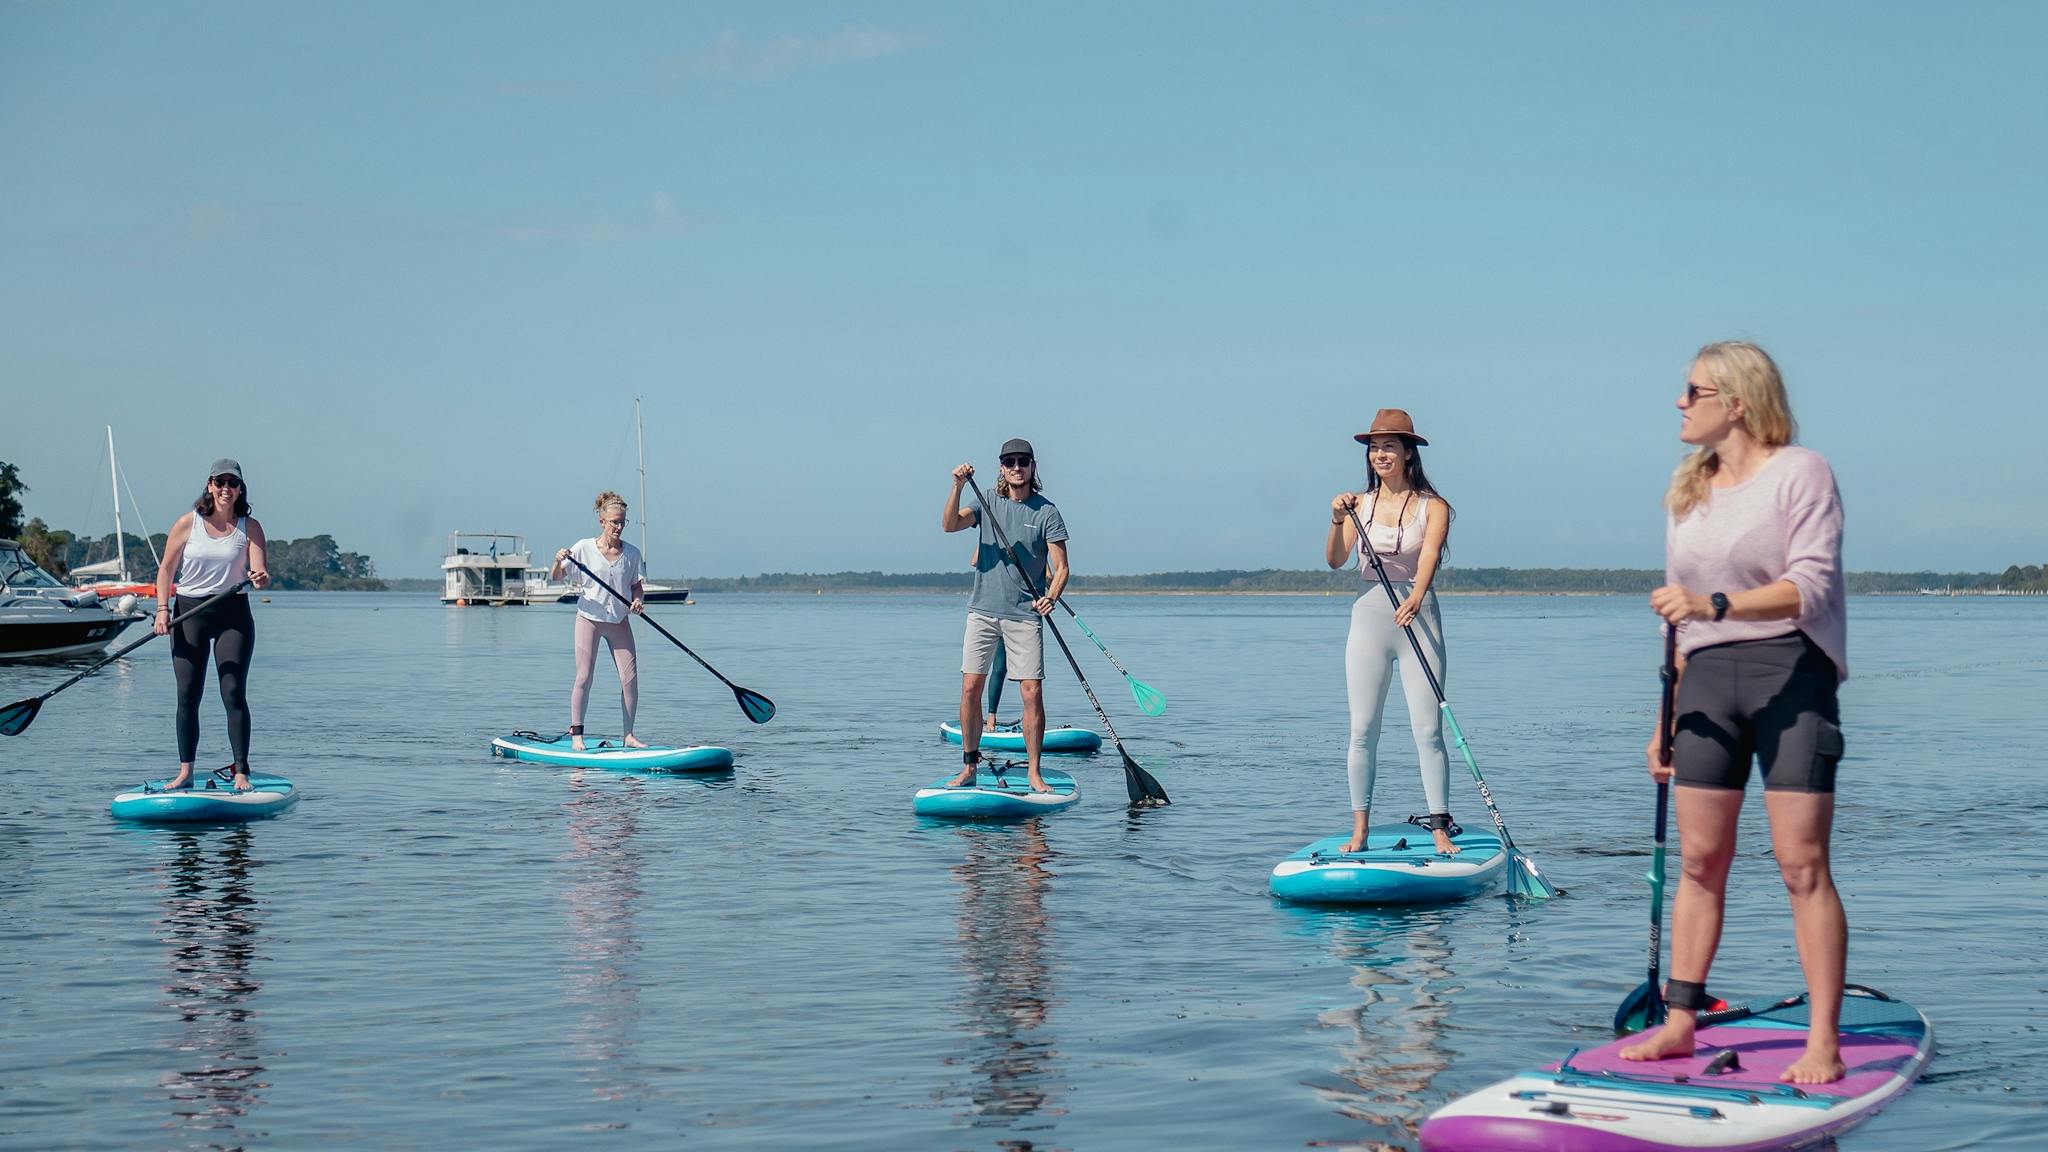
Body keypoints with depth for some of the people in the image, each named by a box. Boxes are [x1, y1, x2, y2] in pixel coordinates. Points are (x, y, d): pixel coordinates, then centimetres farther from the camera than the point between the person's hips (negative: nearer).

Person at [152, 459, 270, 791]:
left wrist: (260, 578, -32)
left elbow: (261, 574, -9)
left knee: (234, 693, -7)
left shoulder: (250, 527, -1)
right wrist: (162, 609, -6)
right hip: (189, 613, 1)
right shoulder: (188, 524, -1)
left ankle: (241, 773, -3)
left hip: (234, 614, -1)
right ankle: (185, 772, 8)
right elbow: (166, 569, 4)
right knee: (187, 696, 1)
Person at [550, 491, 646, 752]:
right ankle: (576, 735, 3)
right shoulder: (584, 548, -7)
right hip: (589, 617, -3)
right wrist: (558, 561, -24)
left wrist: (637, 600, -11)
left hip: (619, 620, 3)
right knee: (584, 677, -5)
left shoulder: (632, 553, 0)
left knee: (631, 679, -3)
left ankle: (629, 735, 6)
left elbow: (637, 585, 10)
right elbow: (555, 577, -3)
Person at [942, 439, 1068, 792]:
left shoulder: (1046, 512, -1)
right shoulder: (988, 504, 6)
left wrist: (1051, 597, -23)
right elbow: (949, 525, -9)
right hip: (983, 609, 2)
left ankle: (1033, 771, 3)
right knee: (970, 688, -1)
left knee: (1032, 693, -6)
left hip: (1026, 614, -2)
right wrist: (958, 488, -23)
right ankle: (969, 765, 11)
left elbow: (1060, 568, -4)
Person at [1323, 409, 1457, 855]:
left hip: (1417, 617, -2)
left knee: (1428, 730, -5)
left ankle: (1440, 831, -2)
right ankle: (1360, 831, 8)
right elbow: (1335, 560, -3)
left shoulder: (1432, 507, -1)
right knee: (1362, 730, 2)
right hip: (1369, 617, 3)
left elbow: (1429, 556, -18)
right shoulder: (1361, 503, 7)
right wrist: (1338, 521, -21)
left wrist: (1415, 597, -37)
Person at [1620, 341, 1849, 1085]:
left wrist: (1715, 604, -26)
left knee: (1802, 862, -7)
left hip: (1790, 672, -6)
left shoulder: (1800, 472, -4)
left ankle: (1824, 1043, -4)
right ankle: (1680, 1022, 11)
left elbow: (1810, 587, -14)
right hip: (1709, 679, 6)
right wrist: (1667, 714, 16)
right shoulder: (1688, 487, 16)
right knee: (1700, 859, 5)